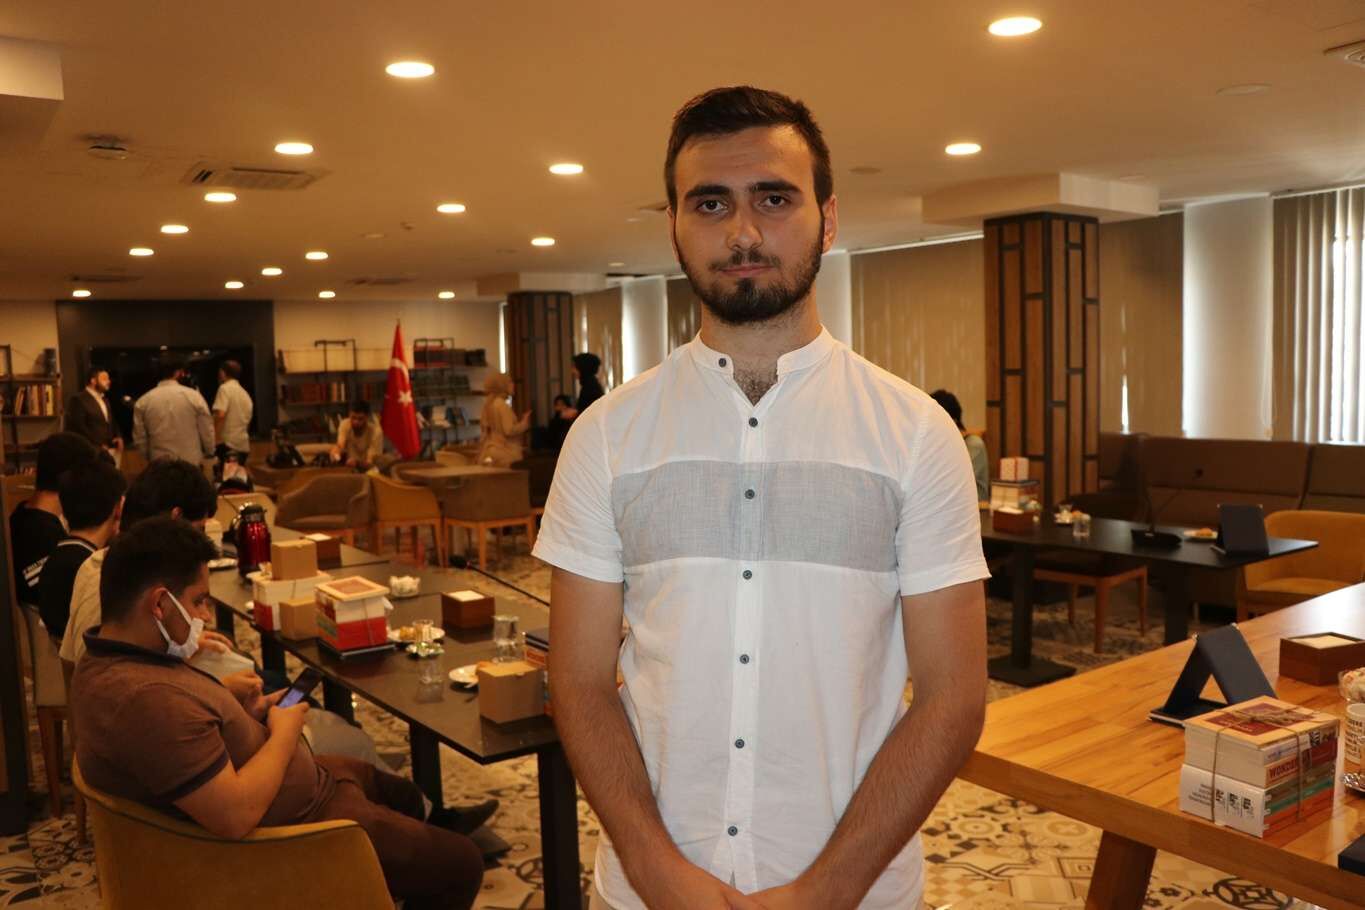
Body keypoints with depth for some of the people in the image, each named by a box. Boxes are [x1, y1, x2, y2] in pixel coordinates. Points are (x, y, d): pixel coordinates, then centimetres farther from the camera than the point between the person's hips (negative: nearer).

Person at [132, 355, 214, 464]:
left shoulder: (142, 402, 0)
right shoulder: (193, 396, -6)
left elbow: (139, 438, 5)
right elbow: (207, 431, -1)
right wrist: (209, 453, 16)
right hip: (191, 463, -2)